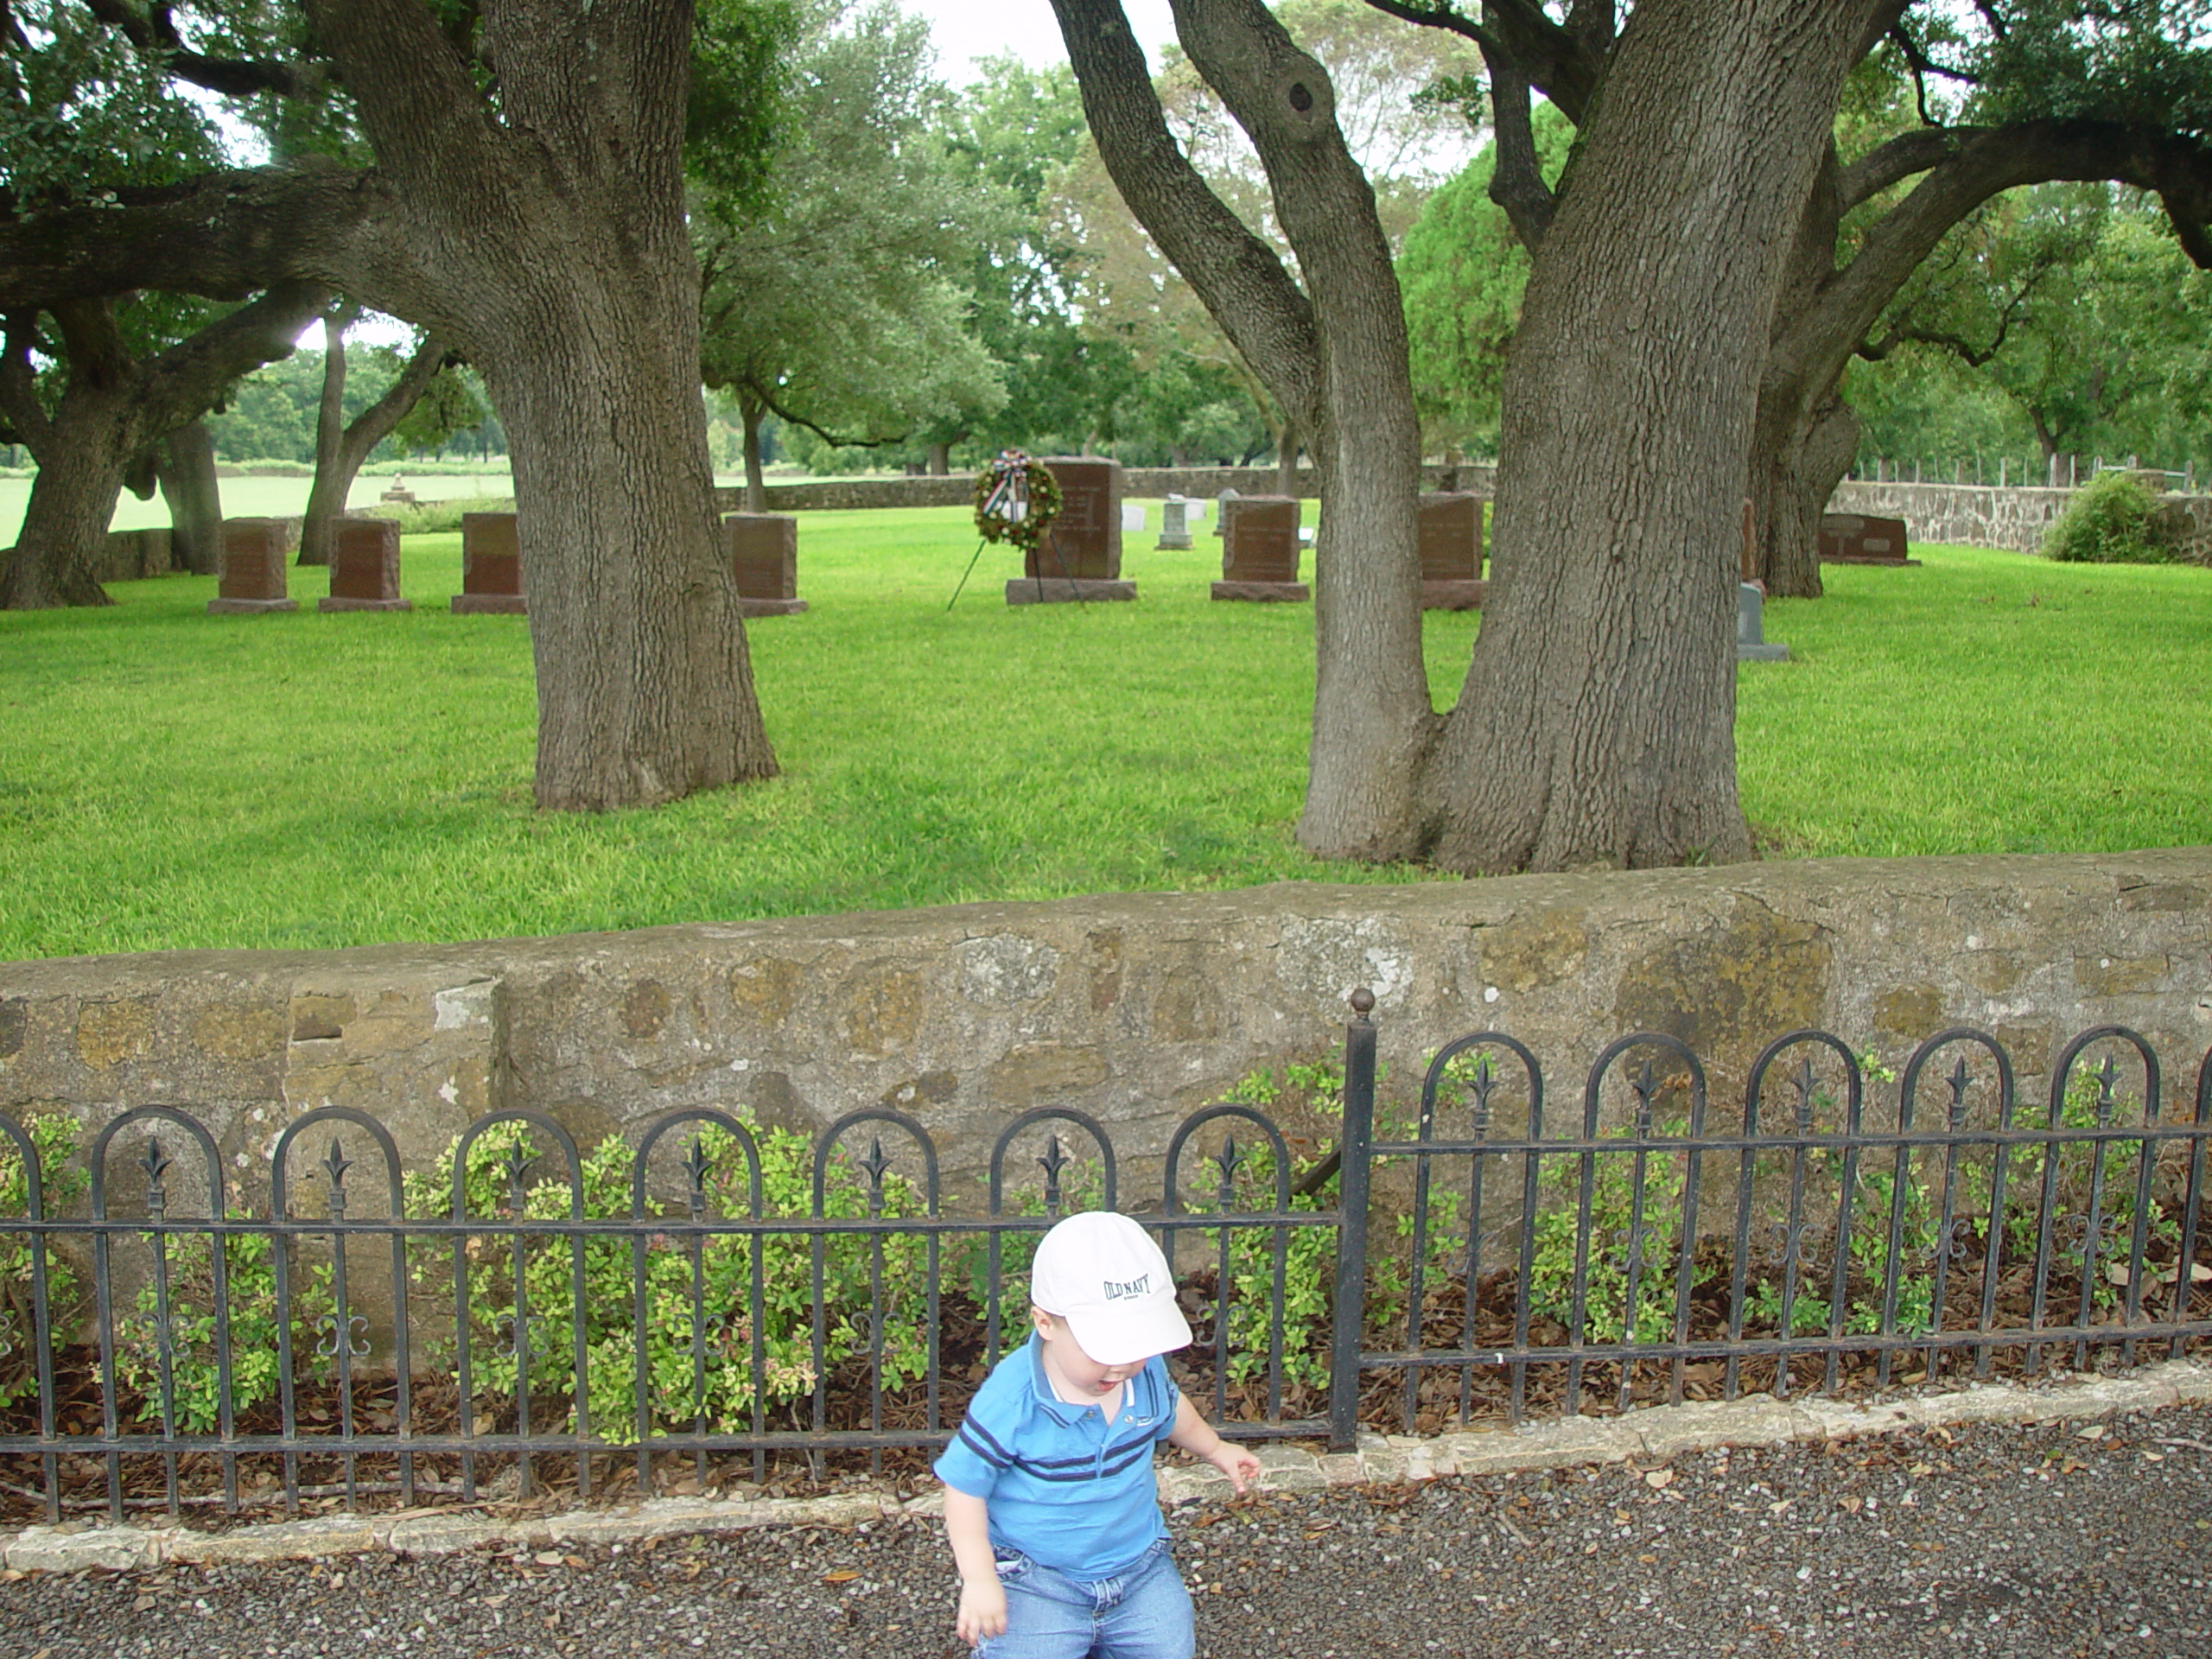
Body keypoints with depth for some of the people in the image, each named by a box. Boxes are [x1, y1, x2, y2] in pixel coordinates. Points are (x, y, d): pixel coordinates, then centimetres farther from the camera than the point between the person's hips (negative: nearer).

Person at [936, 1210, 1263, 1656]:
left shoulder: (1146, 1370, -7)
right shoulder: (1011, 1400, -24)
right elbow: (965, 1485, -16)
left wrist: (1215, 1449, 32)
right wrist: (978, 1578, -19)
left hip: (1141, 1567, 5)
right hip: (1035, 1581, -4)